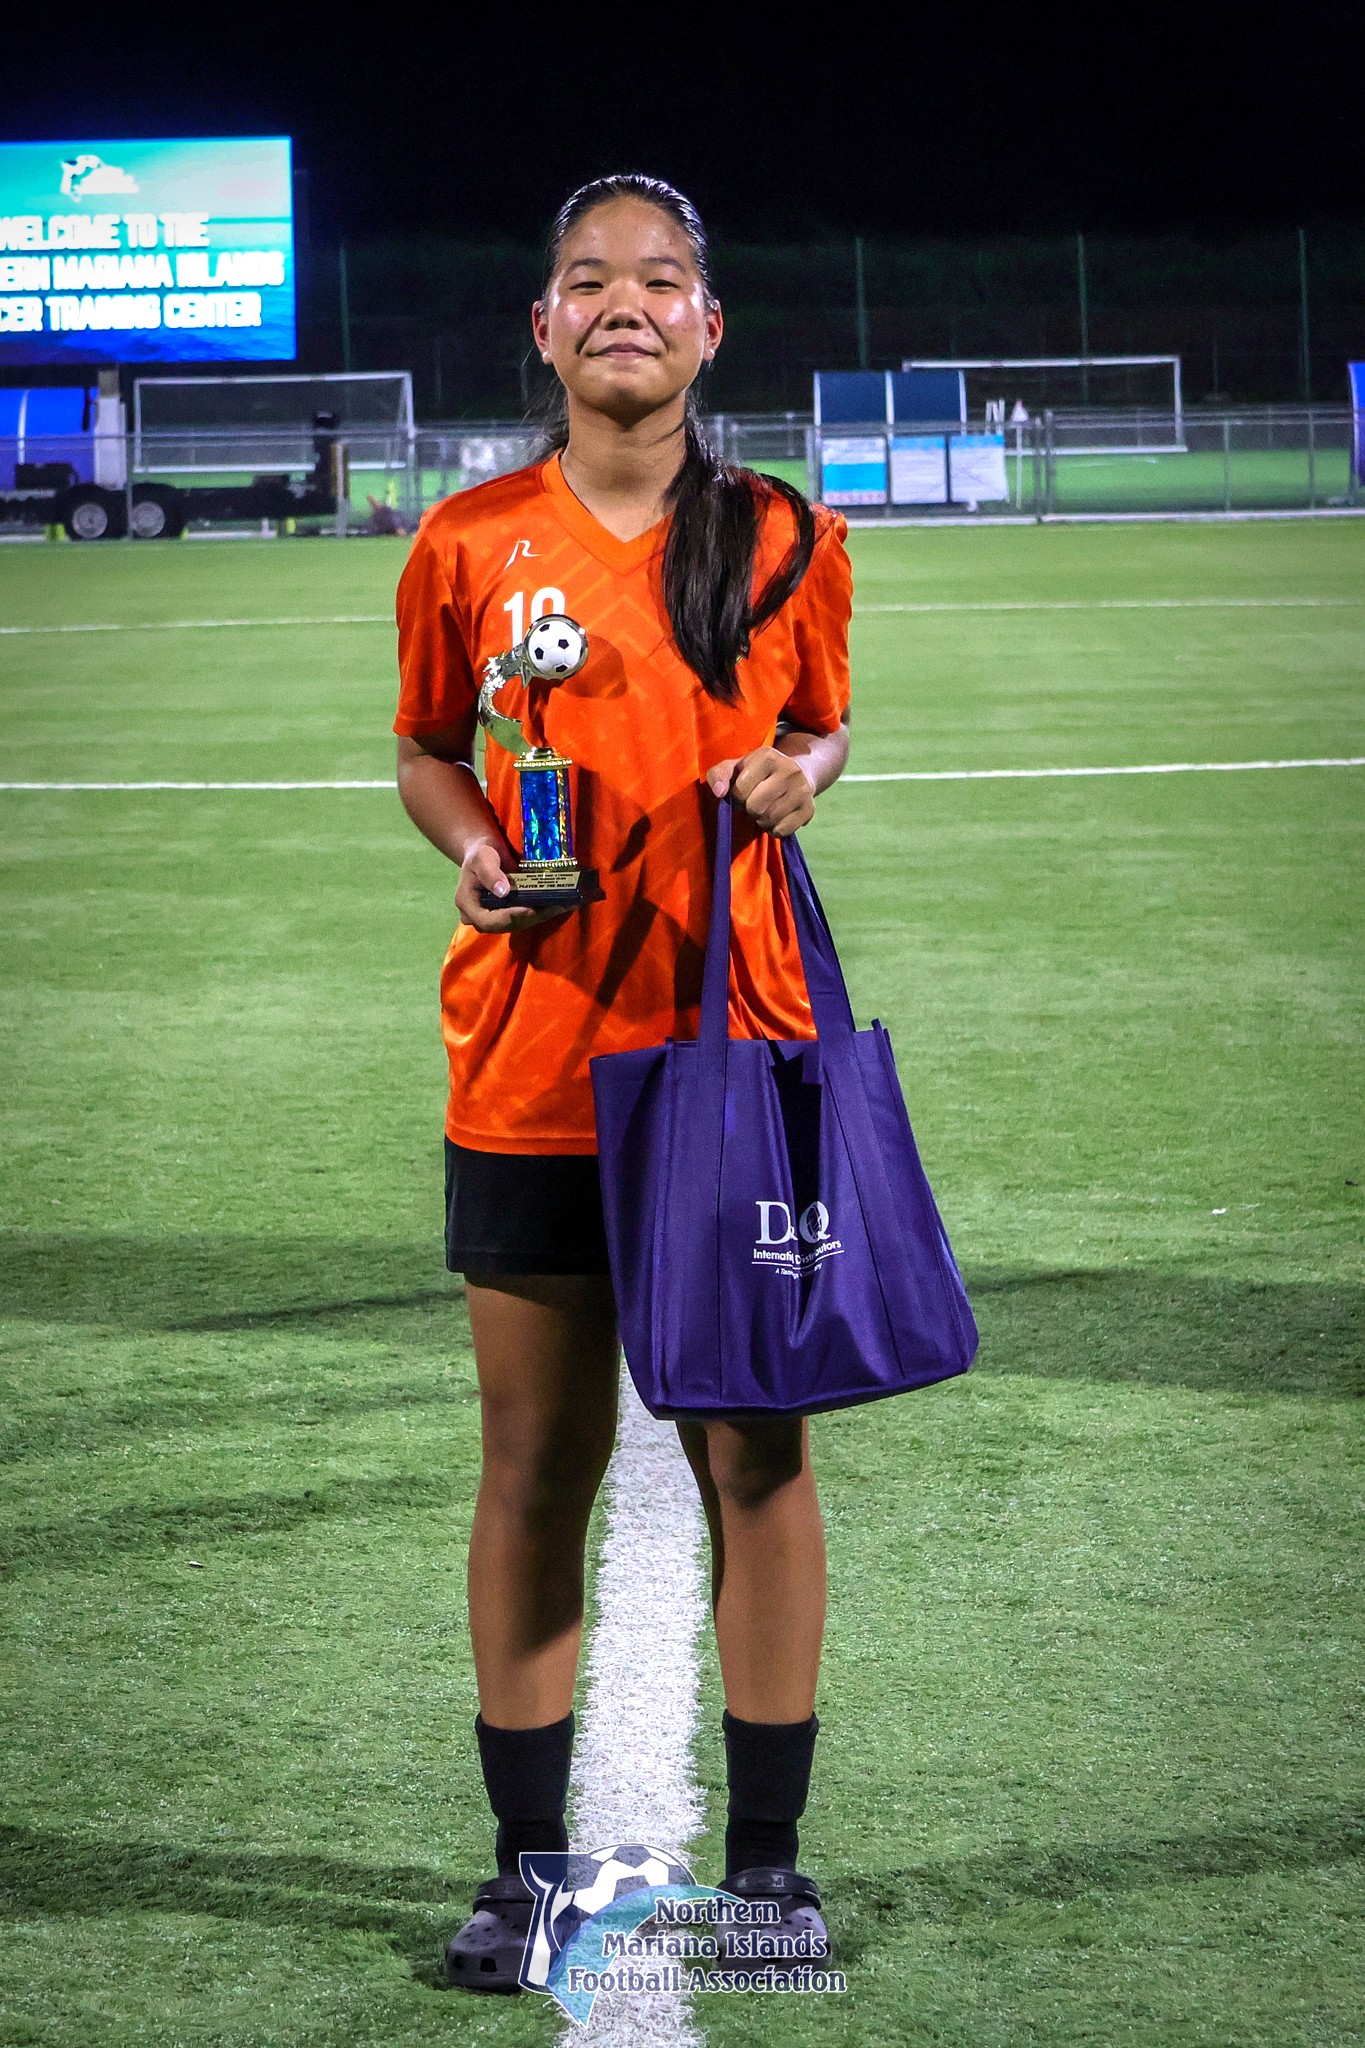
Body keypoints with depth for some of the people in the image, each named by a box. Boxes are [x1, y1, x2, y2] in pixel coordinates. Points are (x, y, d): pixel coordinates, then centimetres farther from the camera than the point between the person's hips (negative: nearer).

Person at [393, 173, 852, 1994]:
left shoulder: (786, 540, 3)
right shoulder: (470, 546, 2)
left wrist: (799, 774, -5)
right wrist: (472, 843, -6)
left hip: (740, 1052, 0)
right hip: (532, 1068, 0)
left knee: (759, 1454, 3)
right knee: (536, 1463, 6)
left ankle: (768, 1854, 16)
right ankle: (527, 1861, 17)